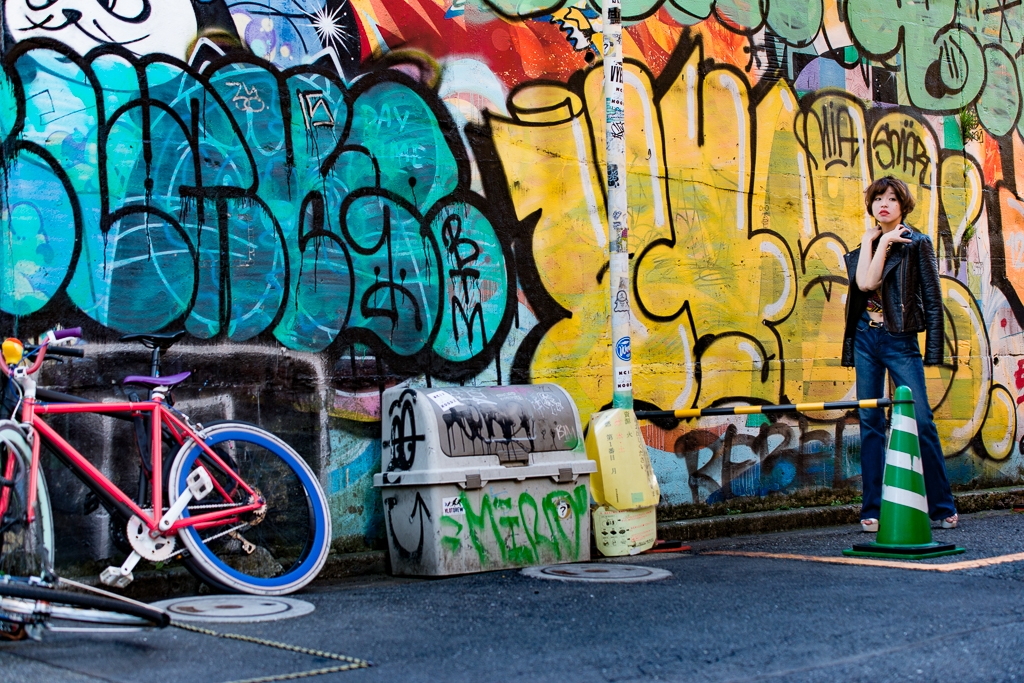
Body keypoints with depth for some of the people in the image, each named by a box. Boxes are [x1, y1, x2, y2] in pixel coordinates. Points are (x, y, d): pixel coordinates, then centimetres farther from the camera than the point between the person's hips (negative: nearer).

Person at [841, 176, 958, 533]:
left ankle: (942, 506, 5)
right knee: (870, 421, 4)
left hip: (900, 340, -4)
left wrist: (933, 350, -6)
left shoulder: (917, 243, 2)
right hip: (865, 338, 4)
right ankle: (872, 509, 8)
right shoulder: (867, 245, 13)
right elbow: (865, 283, -8)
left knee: (921, 420, -6)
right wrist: (877, 242, -6)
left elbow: (933, 298, -1)